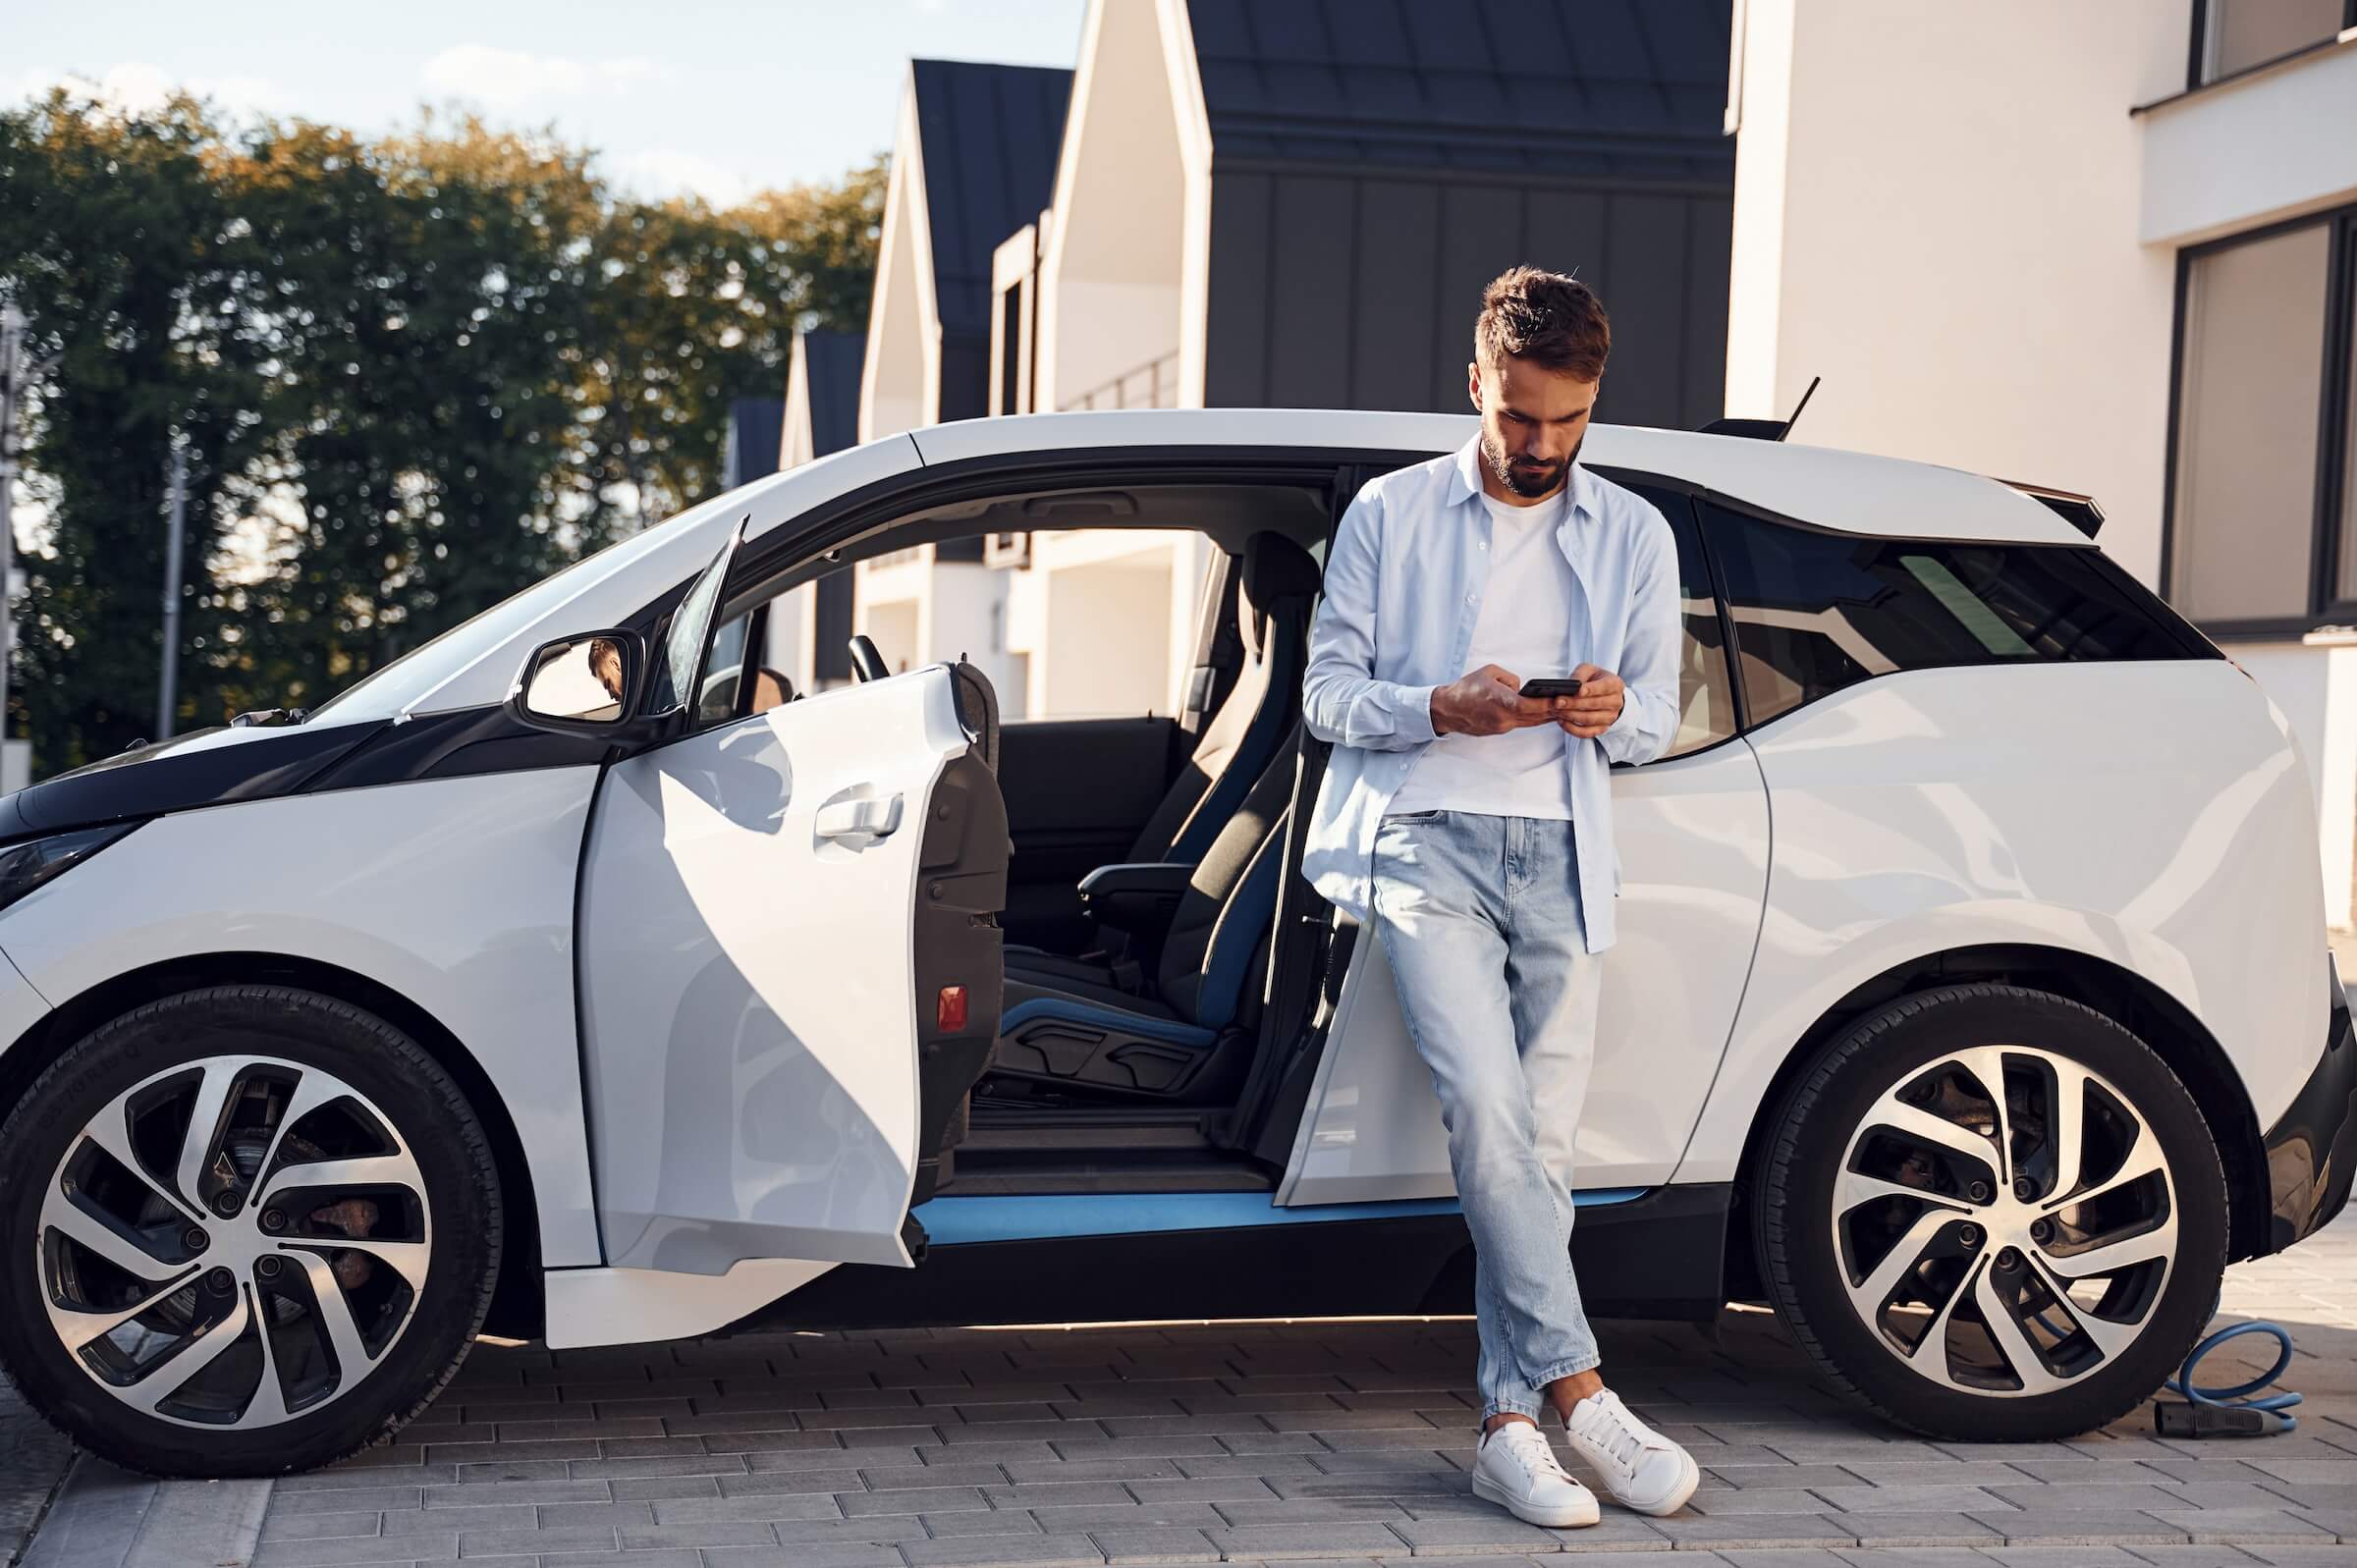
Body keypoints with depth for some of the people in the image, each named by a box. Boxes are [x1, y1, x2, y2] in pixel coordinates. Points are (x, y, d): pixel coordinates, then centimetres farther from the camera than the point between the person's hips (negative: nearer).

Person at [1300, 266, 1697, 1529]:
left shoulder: (1635, 535, 17)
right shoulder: (1389, 515, 10)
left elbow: (1658, 720, 17)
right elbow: (1326, 691, 7)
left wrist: (1613, 712, -7)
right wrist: (1442, 708, -12)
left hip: (1560, 852, 3)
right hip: (1423, 838, -2)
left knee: (1540, 1141, -3)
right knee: (1487, 1110, -21)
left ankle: (1509, 1425, 3)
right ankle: (1578, 1392, -18)